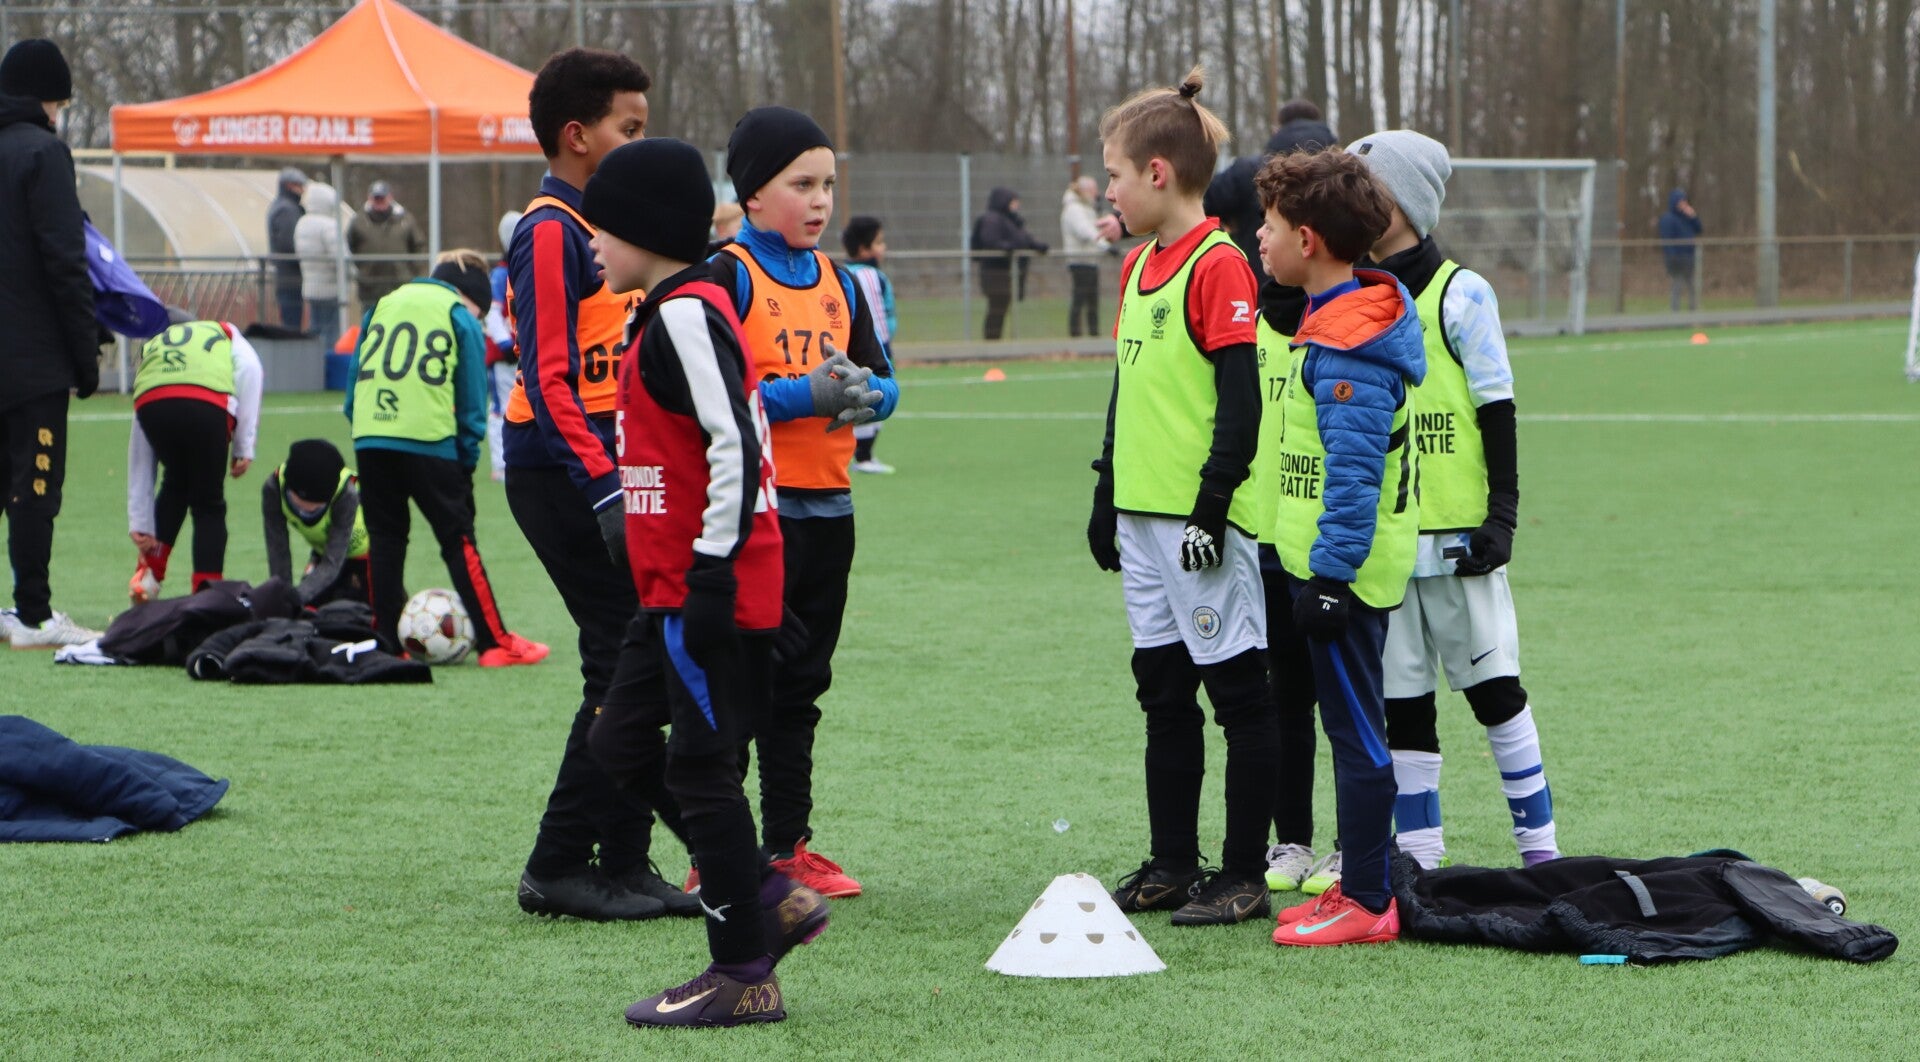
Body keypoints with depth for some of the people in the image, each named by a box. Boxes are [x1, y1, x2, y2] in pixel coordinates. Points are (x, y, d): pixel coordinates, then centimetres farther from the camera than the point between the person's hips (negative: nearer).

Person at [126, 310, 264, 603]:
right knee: (209, 504, 14)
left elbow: (138, 462, 37)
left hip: (150, 404, 3)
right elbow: (248, 370, 10)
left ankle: (149, 575, 29)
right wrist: (244, 446, 9)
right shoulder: (224, 332, 37)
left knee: (175, 486, 30)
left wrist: (139, 524, 37)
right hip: (208, 403, -3)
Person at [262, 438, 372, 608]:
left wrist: (297, 596, -50)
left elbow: (332, 563, -40)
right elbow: (278, 552, -26)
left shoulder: (346, 493, -40)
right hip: (322, 552, 4)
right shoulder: (273, 487, -31)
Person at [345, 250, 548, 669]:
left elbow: (354, 384, 17)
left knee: (385, 540, 12)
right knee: (459, 542, 1)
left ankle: (386, 639, 12)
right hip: (429, 444, -4)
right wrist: (467, 458, 11)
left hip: (370, 440, 4)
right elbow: (472, 403, 4)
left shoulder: (382, 305, 18)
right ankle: (495, 642, 1)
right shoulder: (462, 317, 5)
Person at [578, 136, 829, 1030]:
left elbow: (736, 444, -23)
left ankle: (745, 976, 3)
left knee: (701, 768, -4)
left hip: (707, 590, -10)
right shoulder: (672, 312, 16)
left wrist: (711, 571, -22)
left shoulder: (686, 315, -16)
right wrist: (632, 529, 26)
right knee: (621, 744, 14)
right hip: (673, 586, 10)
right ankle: (772, 899, 16)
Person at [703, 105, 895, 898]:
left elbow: (884, 380, 15)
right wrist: (804, 395, -22)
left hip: (826, 505, 7)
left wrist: (866, 393, -8)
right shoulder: (726, 277, -8)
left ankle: (788, 844, 20)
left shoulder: (838, 284, 13)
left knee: (800, 683, 12)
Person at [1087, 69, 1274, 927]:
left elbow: (1241, 397, -17)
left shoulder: (1220, 264, -13)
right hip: (1145, 516, 9)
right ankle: (1171, 866, 19)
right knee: (1163, 693, 12)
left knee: (1236, 692, -2)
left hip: (1203, 522, -9)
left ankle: (1244, 877, 2)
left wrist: (1213, 502, -19)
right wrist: (1106, 496, 21)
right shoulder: (1138, 265, 15)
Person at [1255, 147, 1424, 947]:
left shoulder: (1347, 345, -19)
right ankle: (1361, 887, 21)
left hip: (1345, 570, -10)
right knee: (1351, 728, 14)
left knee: (1356, 731, -5)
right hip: (1330, 562, 10)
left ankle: (1366, 903, -1)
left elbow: (1354, 474, -24)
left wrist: (1330, 576, -24)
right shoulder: (1334, 324, 13)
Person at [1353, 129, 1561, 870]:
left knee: (1494, 688, 0)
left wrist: (1501, 515, -9)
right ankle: (1419, 858, 12)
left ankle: (1540, 846, 9)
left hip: (1456, 533, -4)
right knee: (1401, 704, 6)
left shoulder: (1458, 294, -4)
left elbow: (1496, 411, -4)